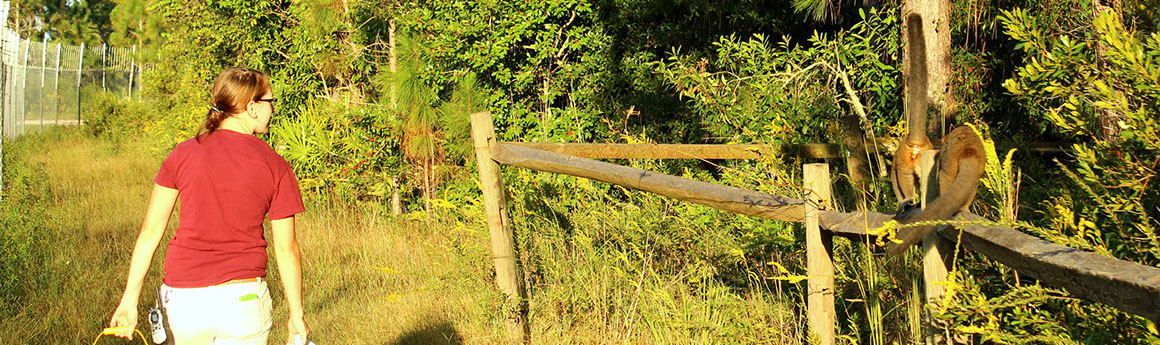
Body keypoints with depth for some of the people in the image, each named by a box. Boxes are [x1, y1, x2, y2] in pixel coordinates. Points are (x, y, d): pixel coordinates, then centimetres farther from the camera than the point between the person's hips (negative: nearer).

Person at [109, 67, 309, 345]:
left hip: (183, 299, 2)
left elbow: (150, 232, 0)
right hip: (243, 300, -2)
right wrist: (296, 314, 8)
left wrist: (130, 299, 4)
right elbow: (287, 250, -2)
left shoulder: (182, 154, 0)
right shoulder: (275, 167, -4)